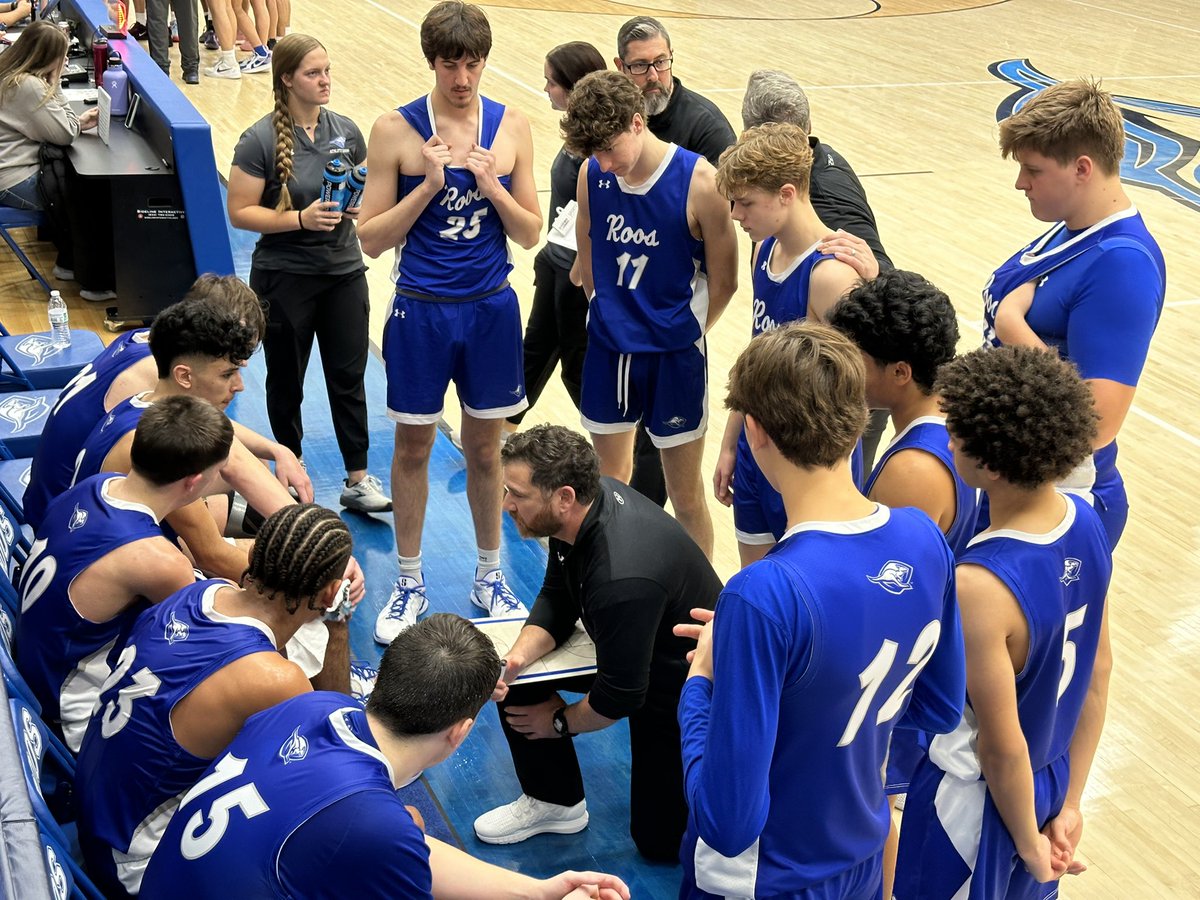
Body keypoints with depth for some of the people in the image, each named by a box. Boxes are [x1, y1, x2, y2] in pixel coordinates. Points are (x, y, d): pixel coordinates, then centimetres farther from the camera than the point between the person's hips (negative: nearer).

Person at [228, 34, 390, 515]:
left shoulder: (345, 130, 1)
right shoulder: (260, 141, -13)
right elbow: (240, 212, -13)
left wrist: (359, 205, -11)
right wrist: (300, 219, -24)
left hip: (344, 273, 3)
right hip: (285, 278, -3)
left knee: (348, 377, 5)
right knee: (286, 382, 13)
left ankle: (358, 480, 12)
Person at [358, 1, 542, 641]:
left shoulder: (511, 128, -2)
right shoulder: (396, 131, -8)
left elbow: (530, 234, 0)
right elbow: (372, 239, -8)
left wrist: (492, 187, -17)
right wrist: (428, 186, -20)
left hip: (491, 310, 2)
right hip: (421, 312, -1)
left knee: (485, 448, 14)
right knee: (413, 447, 10)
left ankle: (489, 575, 32)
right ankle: (409, 583, 27)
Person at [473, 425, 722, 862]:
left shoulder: (621, 580, -41)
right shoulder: (589, 500, -15)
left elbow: (620, 697, -28)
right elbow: (557, 599, -1)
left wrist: (561, 721, -8)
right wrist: (519, 655, -20)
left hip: (681, 687, -8)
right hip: (630, 649, 8)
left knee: (660, 840, 0)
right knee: (512, 677, -4)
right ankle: (554, 801, 14)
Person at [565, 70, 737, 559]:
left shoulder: (699, 182, -18)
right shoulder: (592, 176, -5)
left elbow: (722, 282, -8)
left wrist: (681, 335, 4)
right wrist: (616, 319, 11)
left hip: (674, 357, -4)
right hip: (607, 352, 4)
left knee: (685, 496, 6)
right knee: (610, 483, 18)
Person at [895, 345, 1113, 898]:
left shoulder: (980, 586, -34)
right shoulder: (1086, 524, -11)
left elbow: (1002, 745, -24)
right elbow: (1098, 672, -1)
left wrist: (1027, 841, -8)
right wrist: (1068, 804, 7)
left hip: (981, 795, -6)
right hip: (1052, 781, 7)